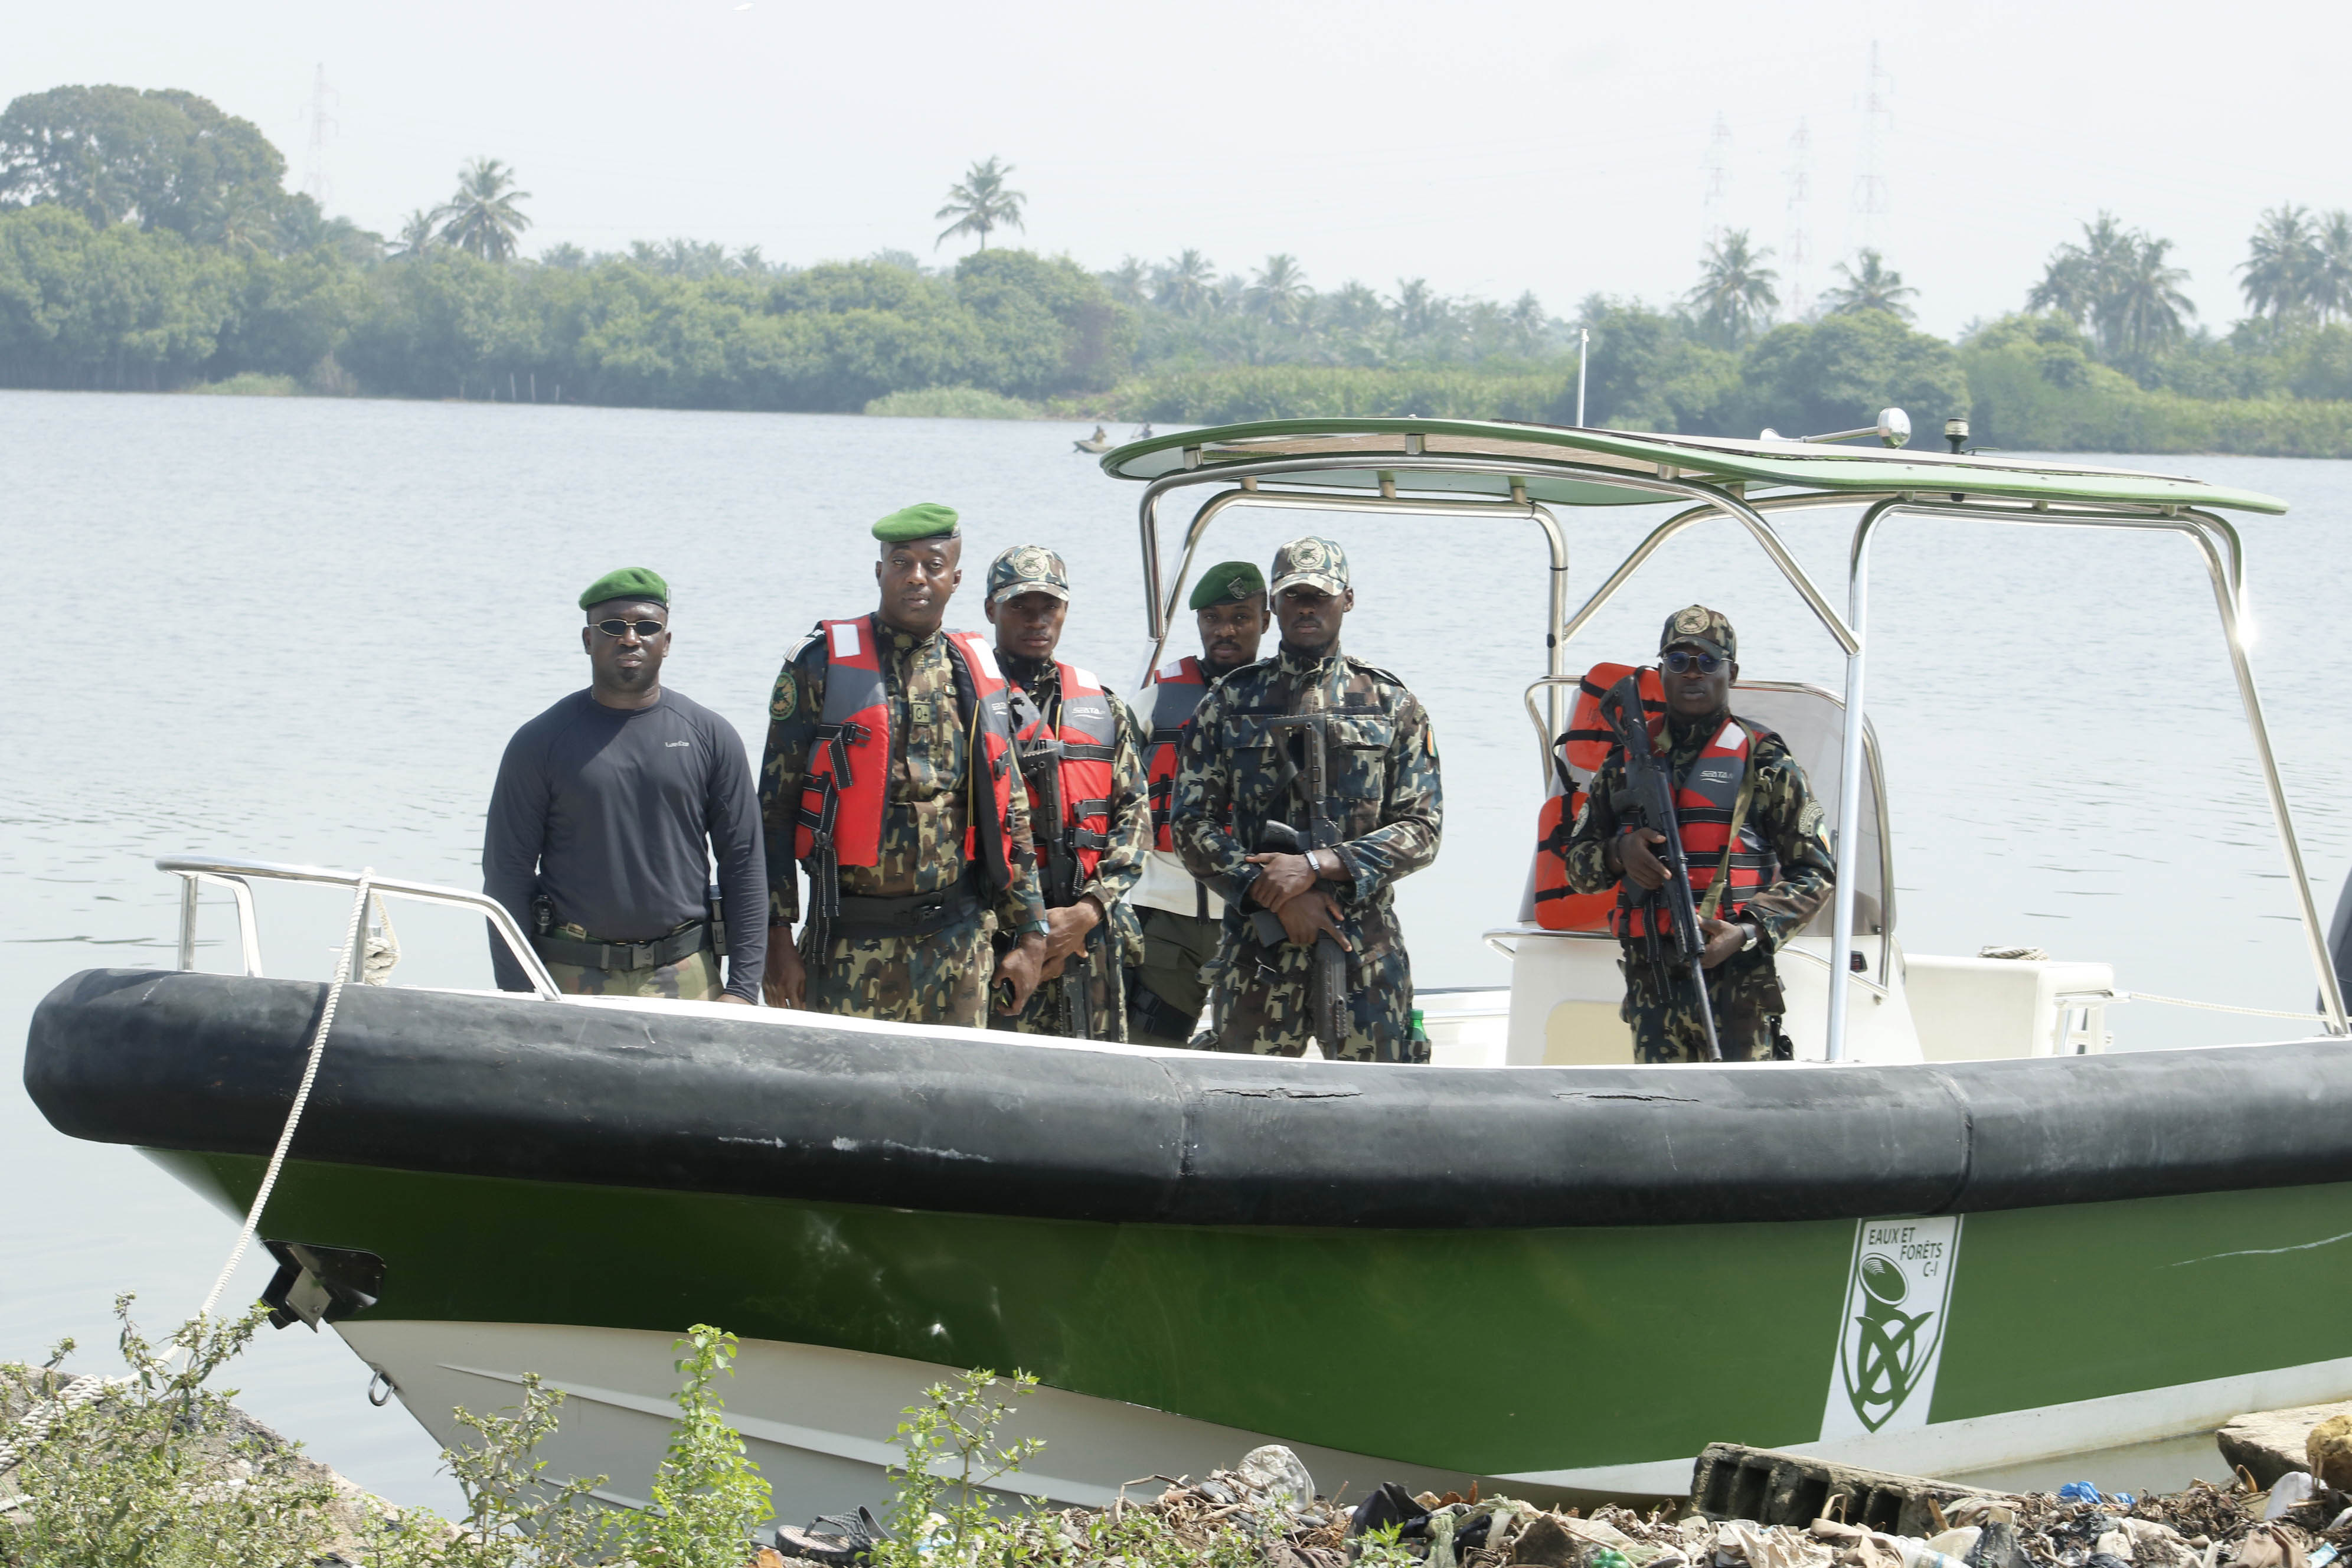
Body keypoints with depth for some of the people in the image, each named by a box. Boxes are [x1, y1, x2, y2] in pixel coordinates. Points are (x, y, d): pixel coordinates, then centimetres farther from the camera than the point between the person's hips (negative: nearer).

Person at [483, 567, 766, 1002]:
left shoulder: (710, 736, 7)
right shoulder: (540, 742, 4)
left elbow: (744, 864, 7)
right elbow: (507, 873, 4)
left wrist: (742, 987, 0)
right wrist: (518, 1000, -2)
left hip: (685, 980, 1)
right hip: (570, 980, -1)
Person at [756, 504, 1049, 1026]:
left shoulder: (979, 675, 10)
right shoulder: (822, 665, -1)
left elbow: (1011, 815, 15)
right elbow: (774, 810, -2)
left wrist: (1030, 934, 11)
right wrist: (776, 938, -7)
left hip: (959, 943, 3)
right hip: (851, 946, -3)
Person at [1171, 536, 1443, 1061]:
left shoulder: (1392, 705, 8)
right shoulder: (1230, 703, 8)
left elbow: (1422, 830, 1)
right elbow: (1193, 826, 3)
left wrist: (1314, 867, -12)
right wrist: (1276, 895, -11)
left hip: (1367, 954, 0)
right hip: (1254, 952, 0)